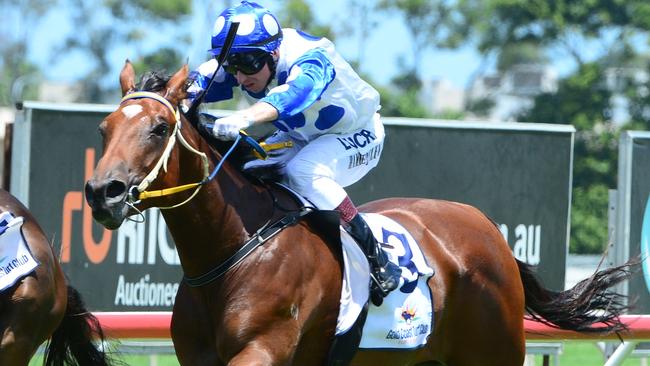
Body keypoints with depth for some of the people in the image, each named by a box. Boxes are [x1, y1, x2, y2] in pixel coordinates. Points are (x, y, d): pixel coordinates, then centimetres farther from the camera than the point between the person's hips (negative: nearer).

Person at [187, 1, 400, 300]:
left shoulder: (310, 60, -37)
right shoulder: (244, 60, -17)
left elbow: (294, 93, -58)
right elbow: (197, 83, -29)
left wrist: (245, 118, -75)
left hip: (356, 135, -7)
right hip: (300, 138, 7)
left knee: (302, 171, -33)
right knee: (246, 173, -13)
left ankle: (375, 256, -23)